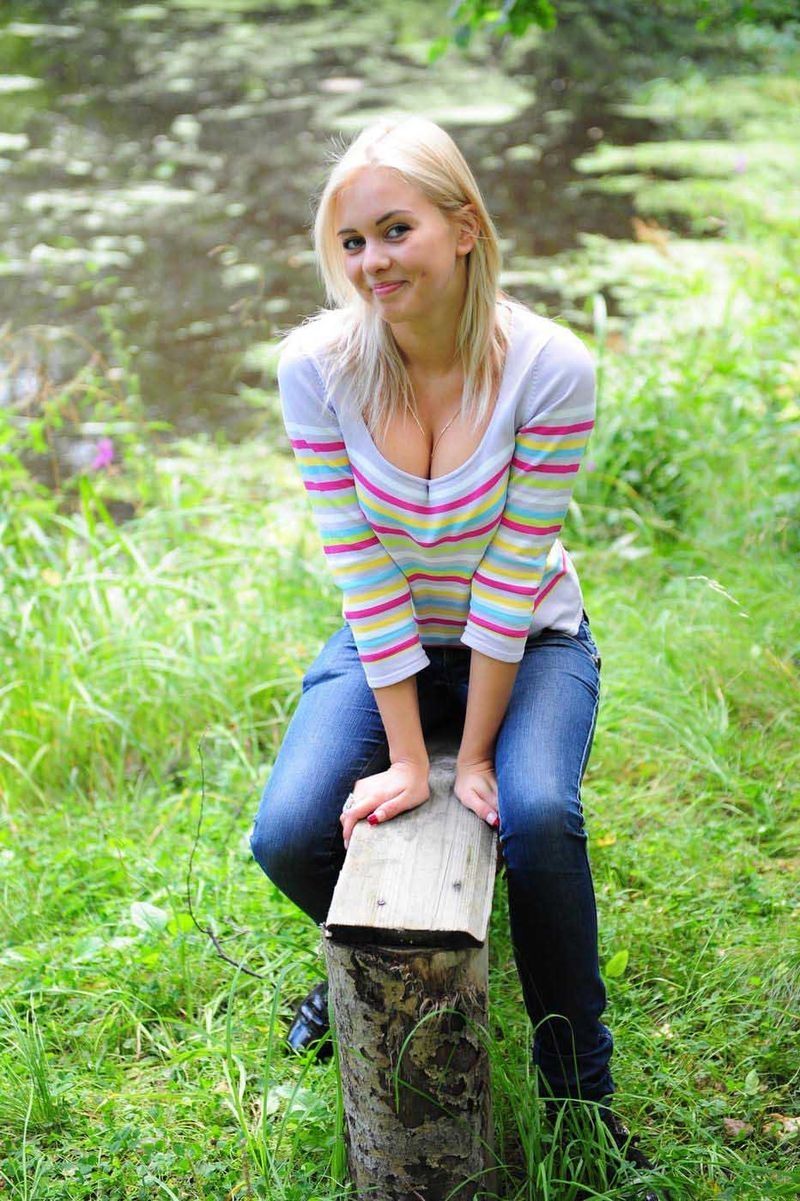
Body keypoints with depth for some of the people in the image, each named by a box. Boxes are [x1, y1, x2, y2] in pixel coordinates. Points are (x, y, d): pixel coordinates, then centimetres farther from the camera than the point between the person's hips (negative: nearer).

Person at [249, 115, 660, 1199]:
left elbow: (513, 573, -21)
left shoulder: (550, 367, -24)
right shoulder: (317, 367, -18)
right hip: (385, 644, 2)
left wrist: (475, 754, -19)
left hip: (528, 640, -2)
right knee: (290, 835, -18)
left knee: (536, 816, -30)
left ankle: (580, 1088, -6)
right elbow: (364, 572, -18)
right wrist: (407, 758, -20)